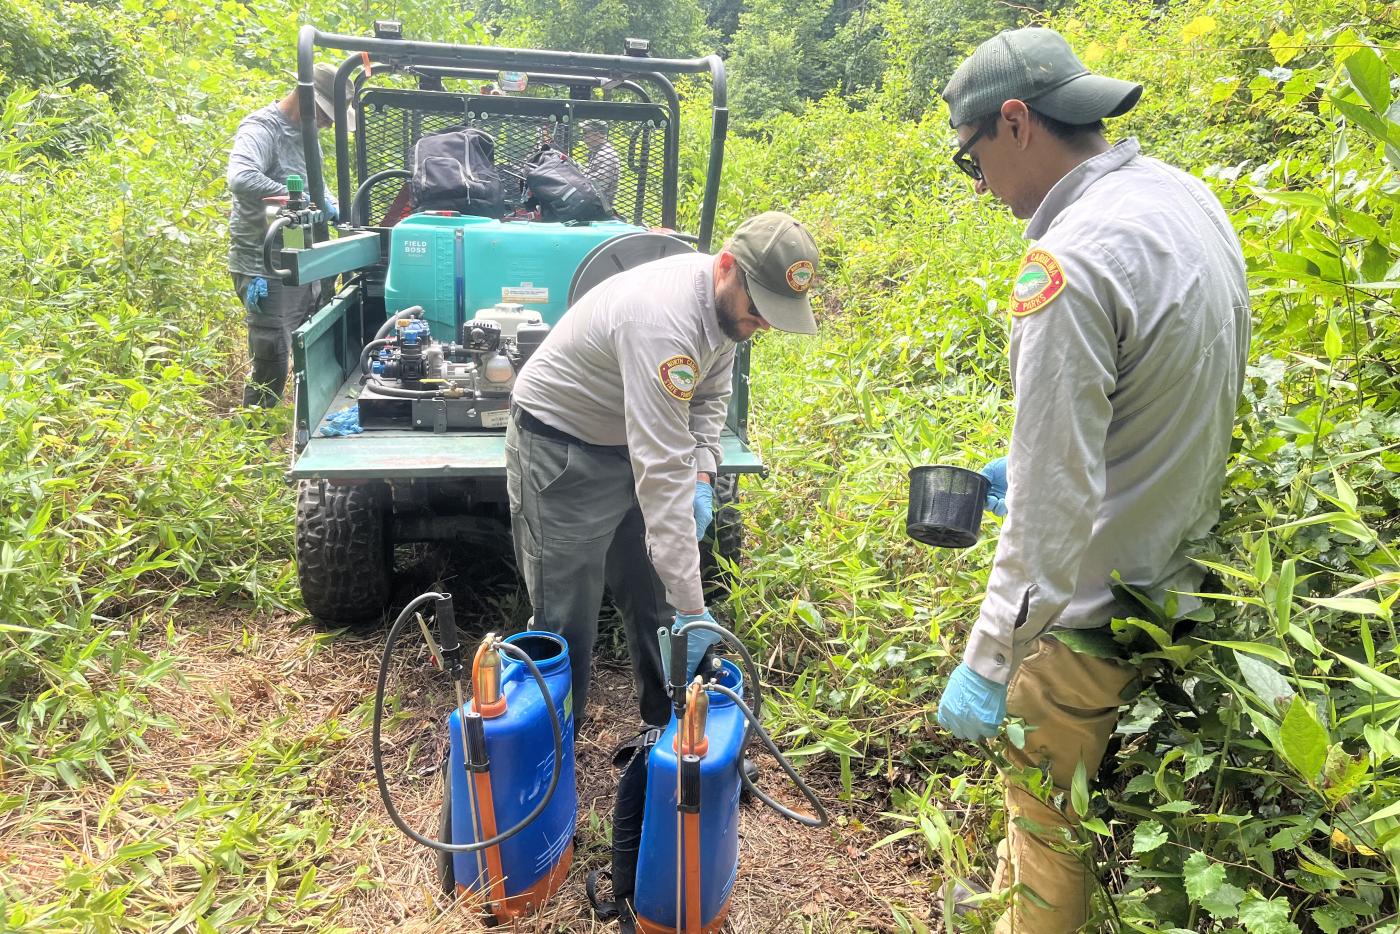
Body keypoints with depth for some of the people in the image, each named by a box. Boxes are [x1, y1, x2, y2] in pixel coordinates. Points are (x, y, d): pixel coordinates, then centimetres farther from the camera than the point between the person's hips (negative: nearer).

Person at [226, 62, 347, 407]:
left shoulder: (304, 133, 12)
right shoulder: (261, 128, -15)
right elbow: (241, 179, -35)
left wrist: (334, 209, 8)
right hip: (265, 272, -9)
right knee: (271, 369, -5)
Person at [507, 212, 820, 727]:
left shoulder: (726, 299, -8)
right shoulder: (664, 318, -36)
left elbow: (711, 395, 8)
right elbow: (660, 472, -40)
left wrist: (702, 474, -10)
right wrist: (691, 608, -38)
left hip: (627, 442, 8)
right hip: (560, 449, -8)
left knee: (655, 602, 13)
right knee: (567, 623, -4)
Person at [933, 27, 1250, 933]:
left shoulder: (1071, 263, -27)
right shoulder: (1189, 197, 3)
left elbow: (1054, 508, -28)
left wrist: (988, 664, -19)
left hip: (1091, 610, -9)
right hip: (1178, 575, 9)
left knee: (1048, 825, 12)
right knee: (1051, 794, 28)